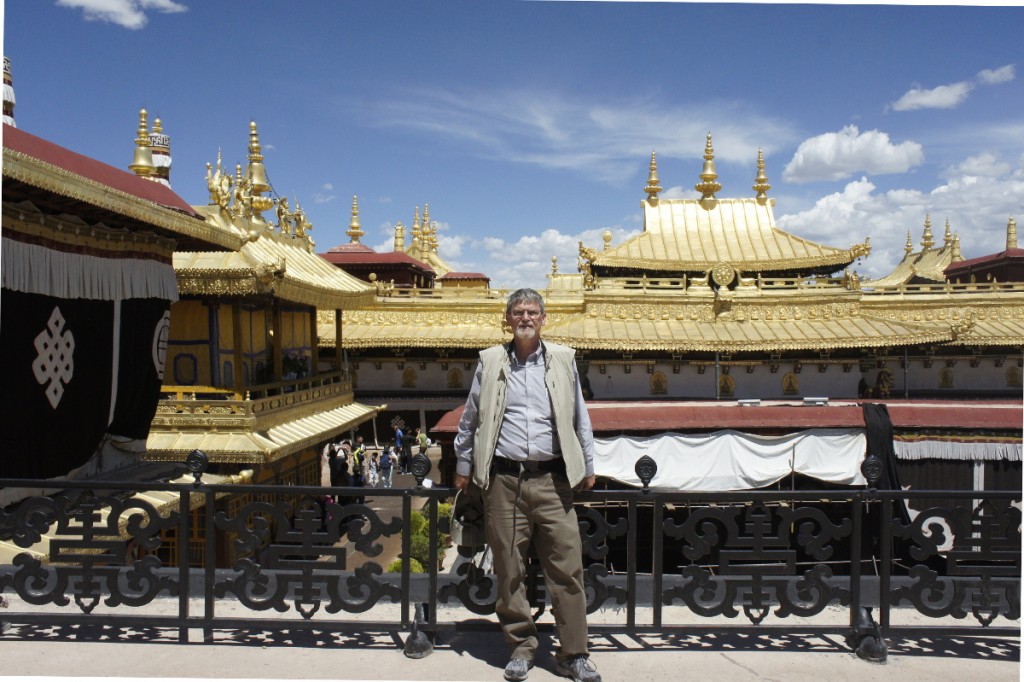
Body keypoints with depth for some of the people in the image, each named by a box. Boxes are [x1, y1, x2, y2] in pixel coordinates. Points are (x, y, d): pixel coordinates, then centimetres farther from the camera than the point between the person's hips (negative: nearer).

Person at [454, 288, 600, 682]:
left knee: (567, 568, 0)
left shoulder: (563, 359, 9)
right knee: (509, 570, 6)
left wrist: (587, 468, 14)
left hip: (552, 480, 0)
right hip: (504, 480, 0)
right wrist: (463, 467, 15)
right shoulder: (490, 361, 8)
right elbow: (470, 419, 14)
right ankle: (521, 648, 22)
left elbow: (580, 418, 14)